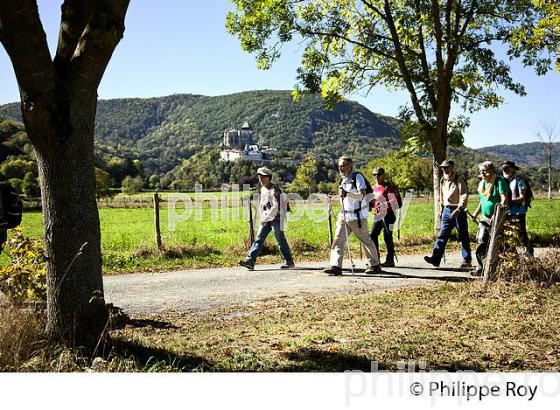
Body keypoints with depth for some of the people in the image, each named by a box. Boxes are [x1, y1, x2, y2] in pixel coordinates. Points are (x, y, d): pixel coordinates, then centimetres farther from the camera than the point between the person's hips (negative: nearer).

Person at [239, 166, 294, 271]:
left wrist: (265, 218, -22)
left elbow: (275, 207, -22)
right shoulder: (263, 189, 12)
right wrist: (262, 218, 15)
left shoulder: (274, 189, -14)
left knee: (281, 241, 1)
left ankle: (289, 262, 14)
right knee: (258, 239, -1)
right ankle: (250, 261, -6)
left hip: (276, 218, -8)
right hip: (266, 220, 8)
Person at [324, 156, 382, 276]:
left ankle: (375, 265, 20)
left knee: (366, 240, 5)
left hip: (357, 216, -7)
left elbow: (362, 195, -23)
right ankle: (336, 267, -10)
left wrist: (347, 194, -33)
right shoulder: (343, 180, 14)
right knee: (338, 239, -6)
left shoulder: (357, 177, -11)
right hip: (344, 215, 7)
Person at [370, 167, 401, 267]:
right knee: (373, 236, 3)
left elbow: (396, 202, -15)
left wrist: (385, 205, -25)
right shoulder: (375, 187, 14)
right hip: (378, 215, 8)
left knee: (387, 238, -3)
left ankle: (390, 261, 8)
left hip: (388, 215, -8)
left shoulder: (389, 187, -10)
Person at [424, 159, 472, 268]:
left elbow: (464, 196, -15)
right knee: (442, 235, -2)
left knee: (463, 237, 3)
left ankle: (467, 260, 12)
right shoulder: (443, 181, 13)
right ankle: (435, 258, -8)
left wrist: (458, 210, -23)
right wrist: (442, 208, 16)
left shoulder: (459, 180, -8)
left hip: (458, 211, -6)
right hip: (447, 210, 6)